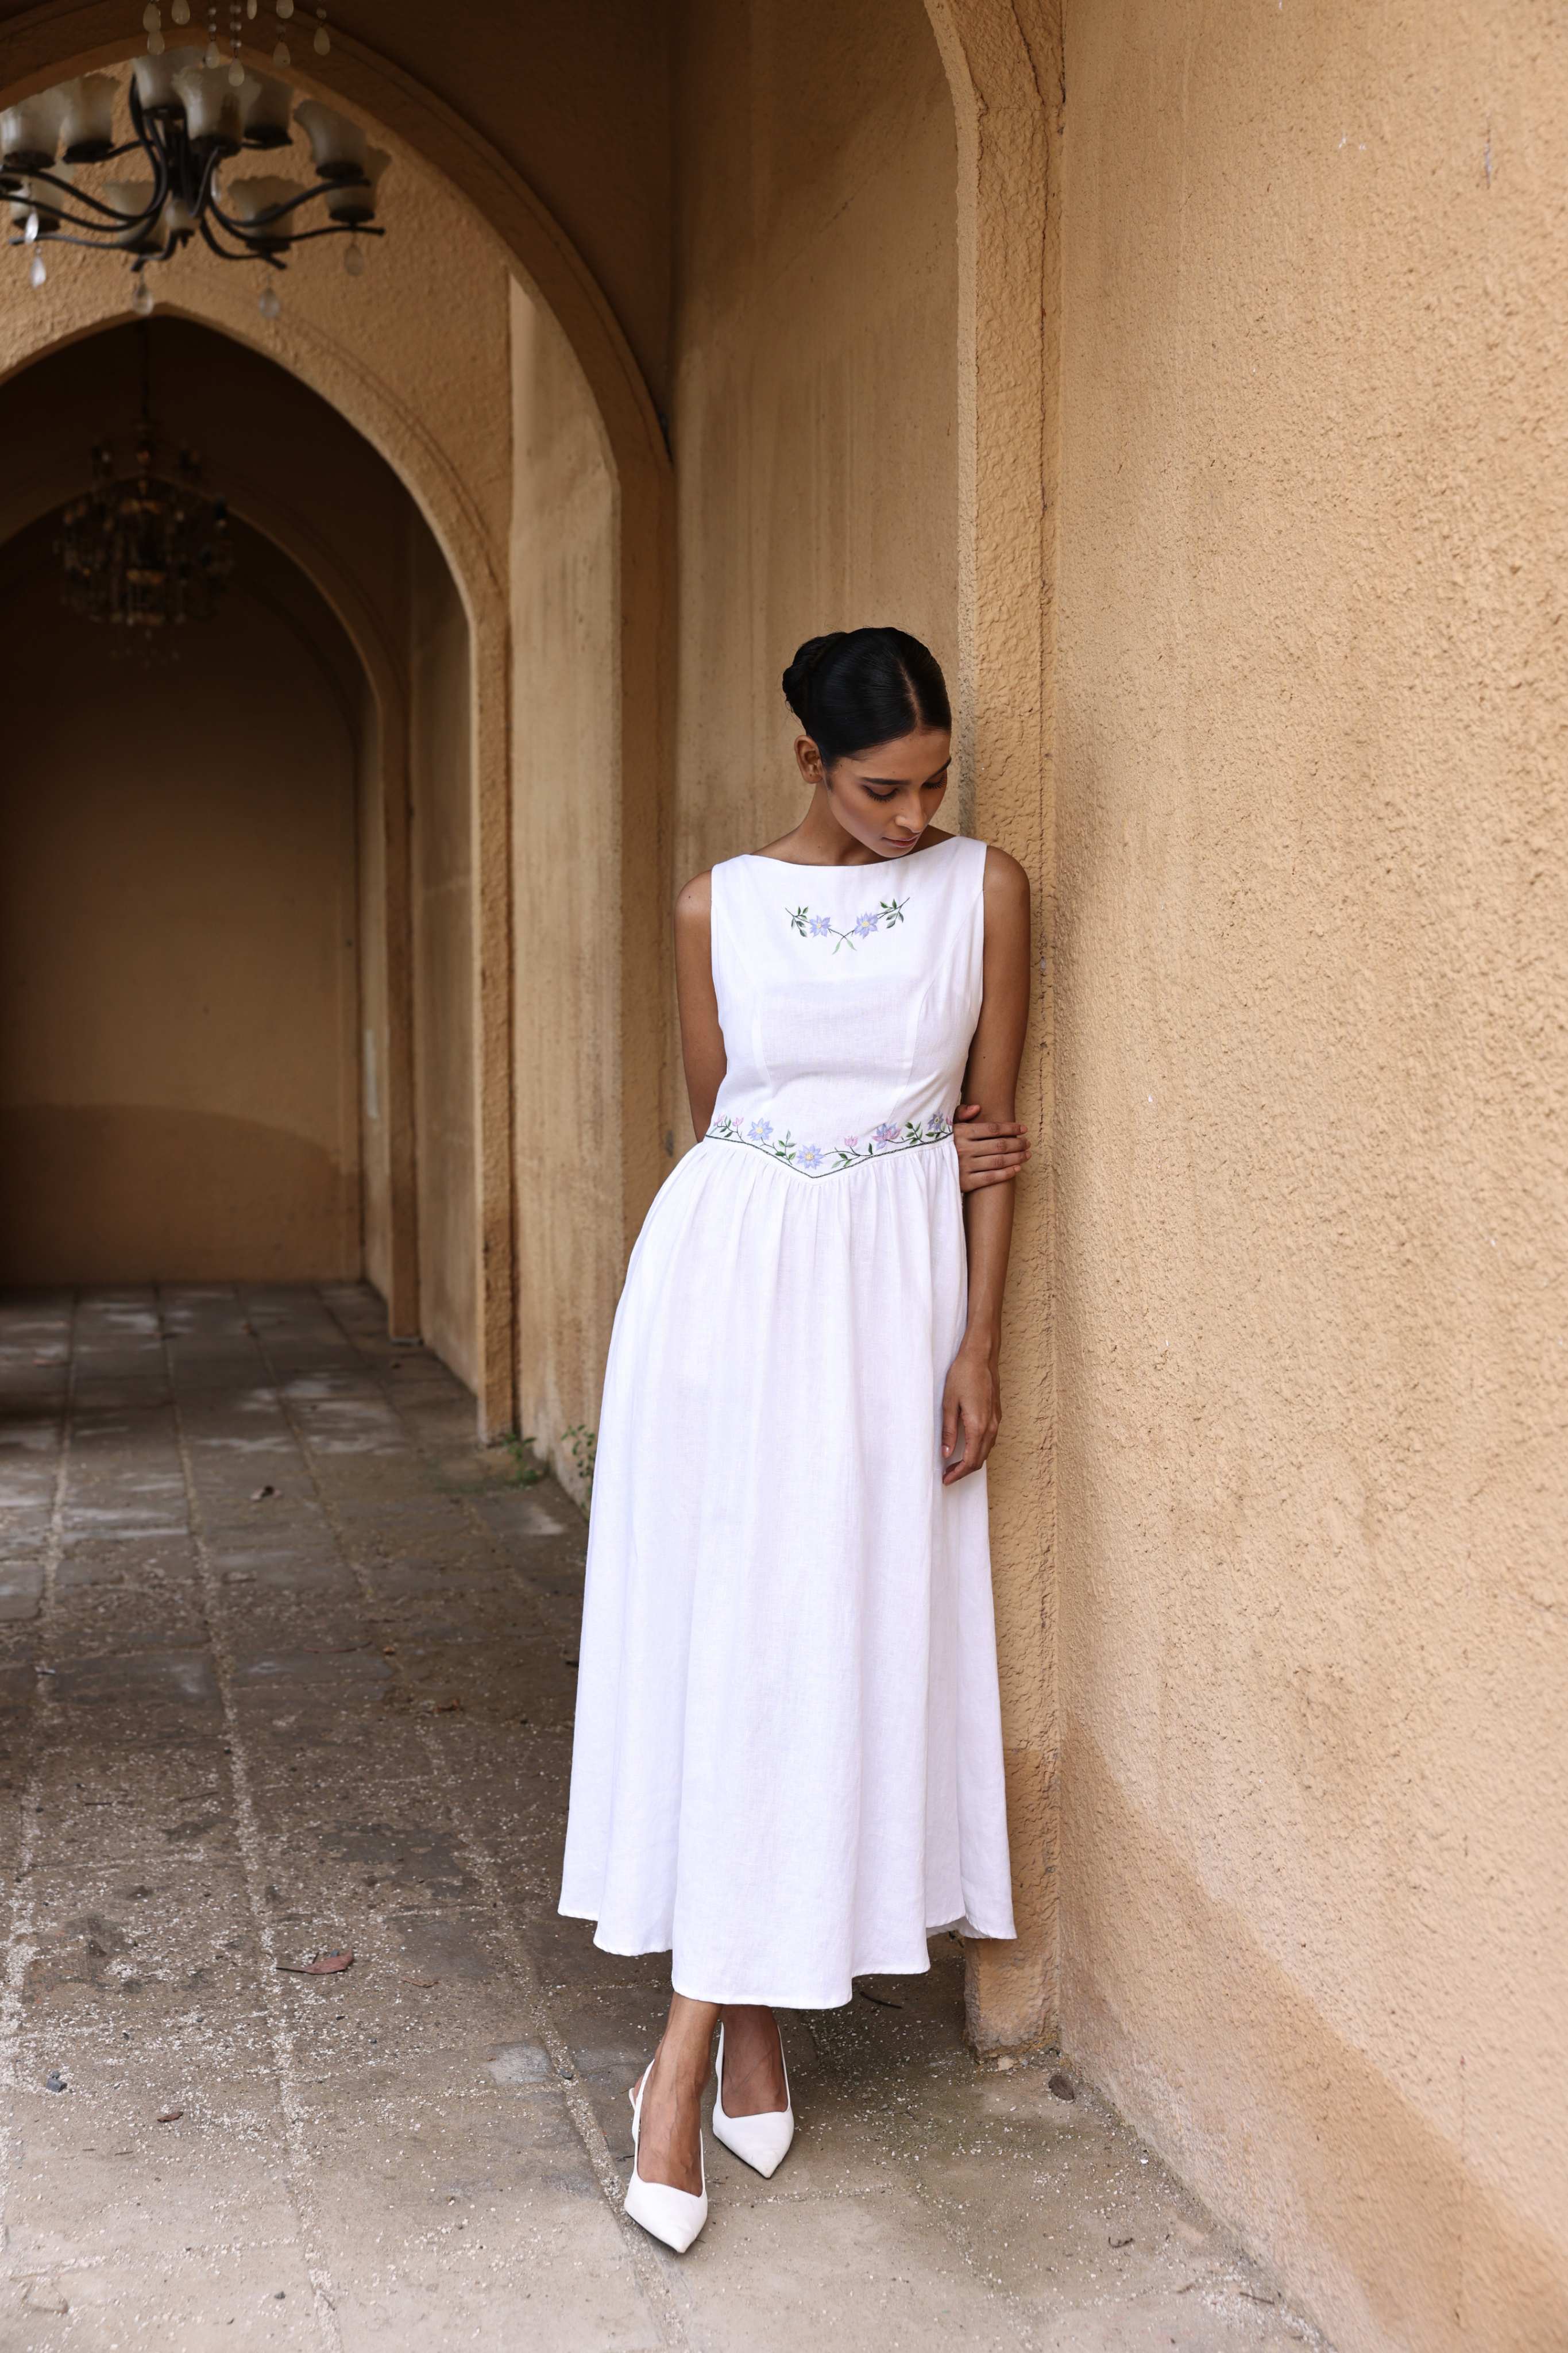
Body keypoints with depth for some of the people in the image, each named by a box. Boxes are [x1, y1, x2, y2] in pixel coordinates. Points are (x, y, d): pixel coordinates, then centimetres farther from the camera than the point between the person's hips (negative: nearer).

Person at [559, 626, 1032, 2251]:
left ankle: (702, 2039, 11)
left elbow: (990, 1131, 2)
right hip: (729, 1266, 0)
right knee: (718, 1634, -1)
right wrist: (907, 1153, 3)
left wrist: (979, 1343, -2)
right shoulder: (719, 906, 3)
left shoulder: (985, 889, 2)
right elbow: (716, 1117, 9)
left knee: (847, 1639, 0)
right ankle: (733, 2026, 8)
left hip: (896, 1284, 0)